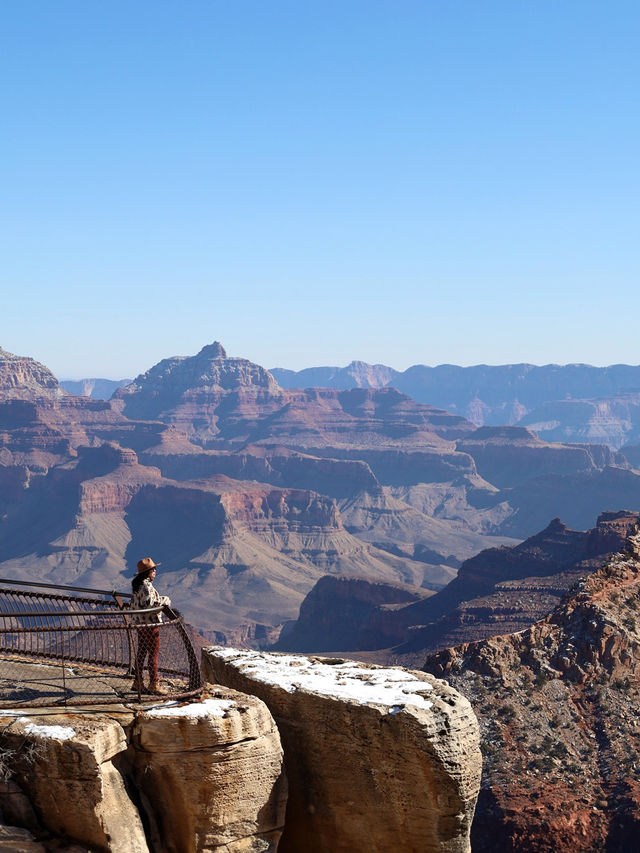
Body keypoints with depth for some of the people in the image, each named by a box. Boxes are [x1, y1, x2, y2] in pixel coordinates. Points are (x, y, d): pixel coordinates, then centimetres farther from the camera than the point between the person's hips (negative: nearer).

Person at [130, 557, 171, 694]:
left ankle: (138, 683, 22)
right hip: (150, 624, -10)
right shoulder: (147, 586, -19)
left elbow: (133, 605, 18)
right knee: (153, 653, -3)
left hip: (140, 624, 10)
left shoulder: (137, 585, 12)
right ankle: (153, 684, 0)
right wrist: (164, 601, -14)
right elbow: (148, 604, -27)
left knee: (141, 652, 15)